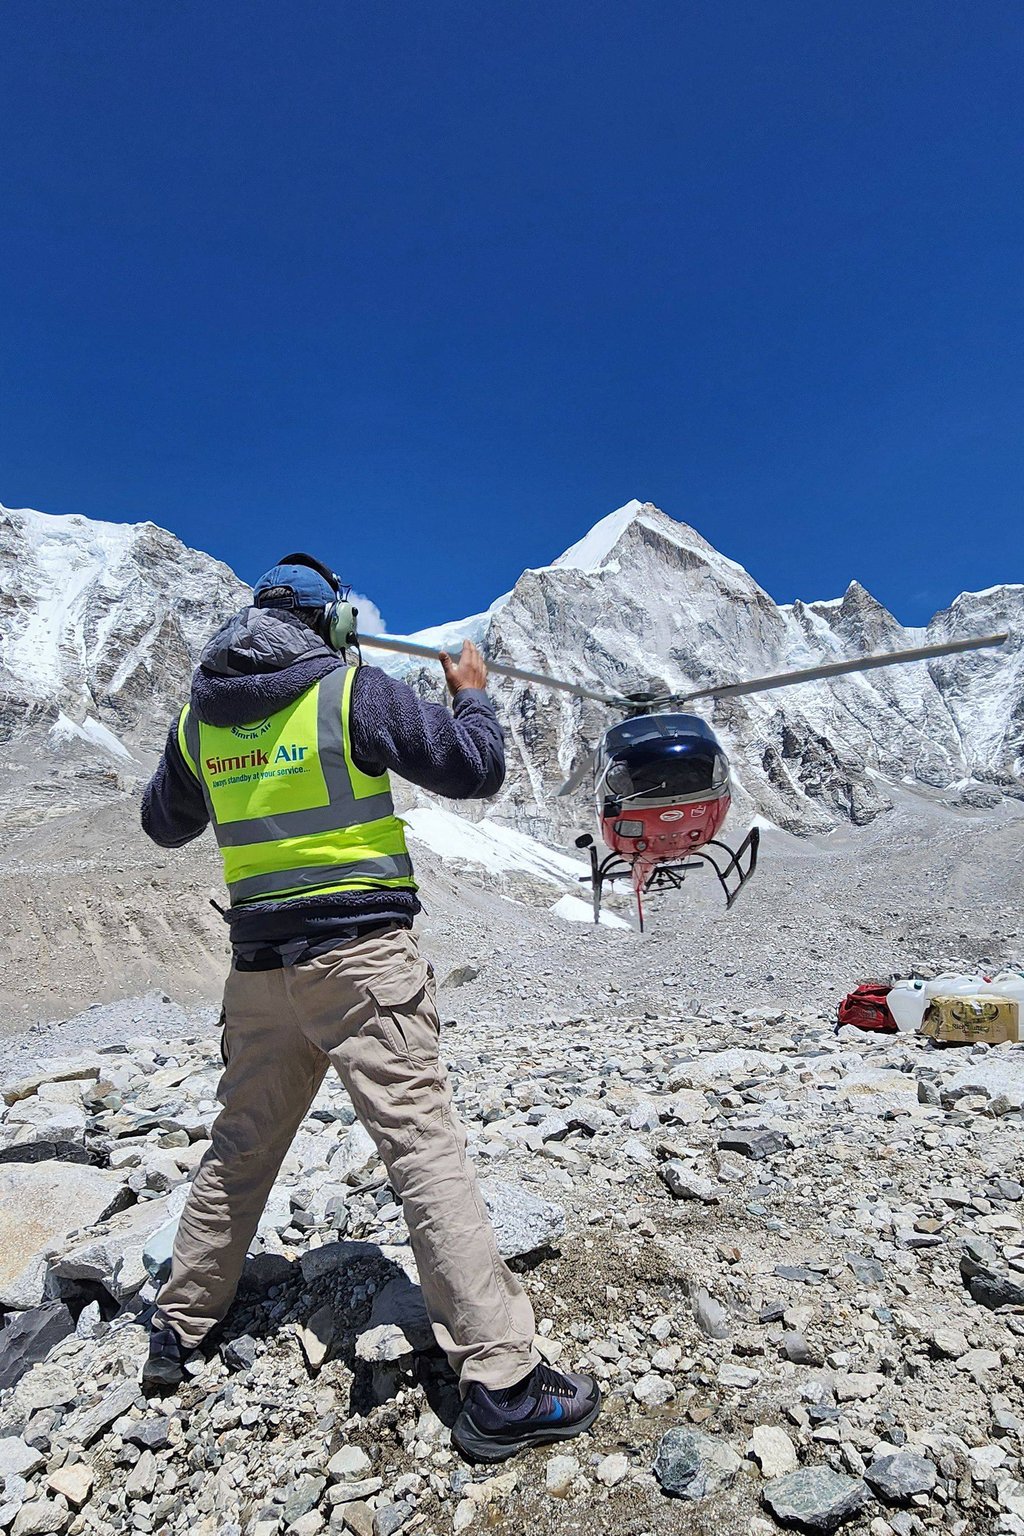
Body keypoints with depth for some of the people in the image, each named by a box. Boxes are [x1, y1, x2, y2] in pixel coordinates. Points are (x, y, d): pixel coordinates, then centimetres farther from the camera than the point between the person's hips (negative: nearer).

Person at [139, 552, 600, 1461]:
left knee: (240, 1147, 22)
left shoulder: (201, 714, 7)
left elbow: (164, 825, 20)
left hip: (259, 963, 6)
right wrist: (472, 694, 10)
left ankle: (179, 1328, 38)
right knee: (425, 1146, -4)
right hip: (362, 953, -5)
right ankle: (501, 1382, 0)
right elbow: (473, 770, -7)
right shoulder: (354, 691, -8)